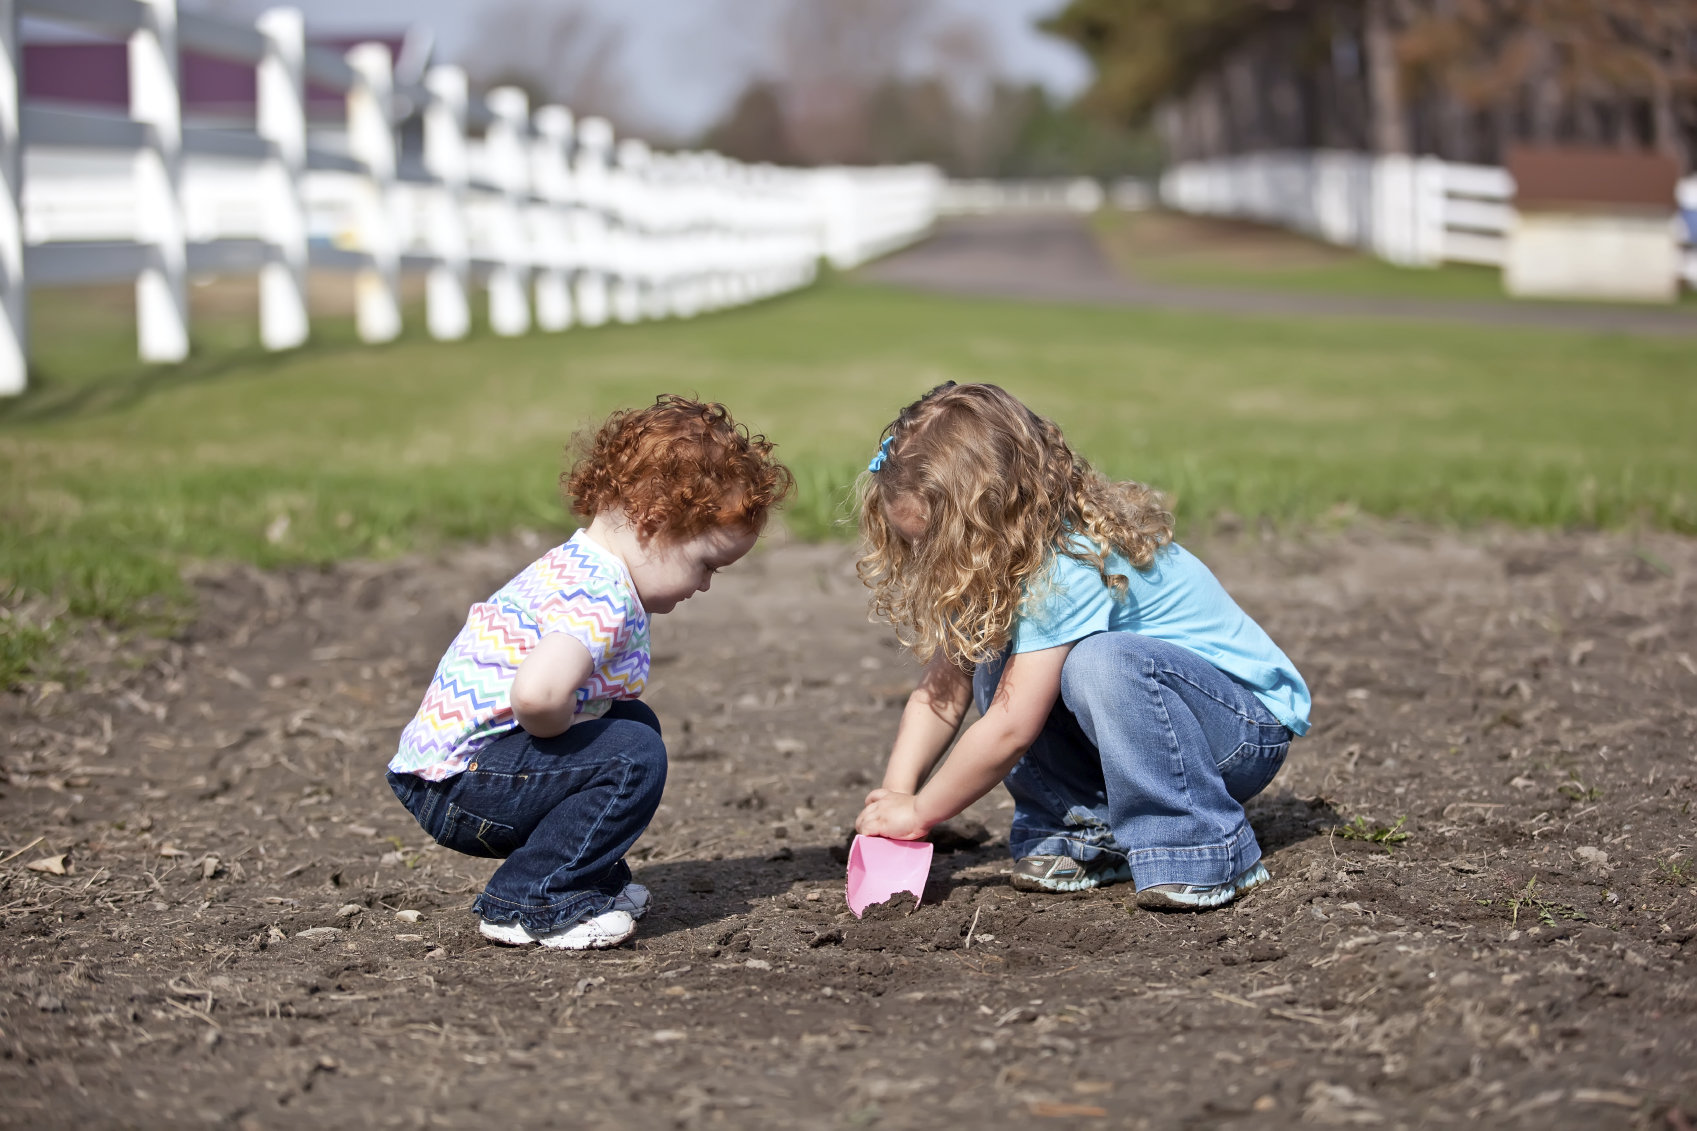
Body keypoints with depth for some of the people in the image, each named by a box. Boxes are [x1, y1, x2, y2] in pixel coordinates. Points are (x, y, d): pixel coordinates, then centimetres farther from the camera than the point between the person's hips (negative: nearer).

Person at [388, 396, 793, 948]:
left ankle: (590, 879, 19)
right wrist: (568, 732, -19)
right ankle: (527, 904, -12)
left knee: (634, 721, 19)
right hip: (456, 785, -11)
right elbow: (537, 694, -39)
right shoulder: (602, 597, -22)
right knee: (632, 755, -22)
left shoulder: (571, 568, 12)